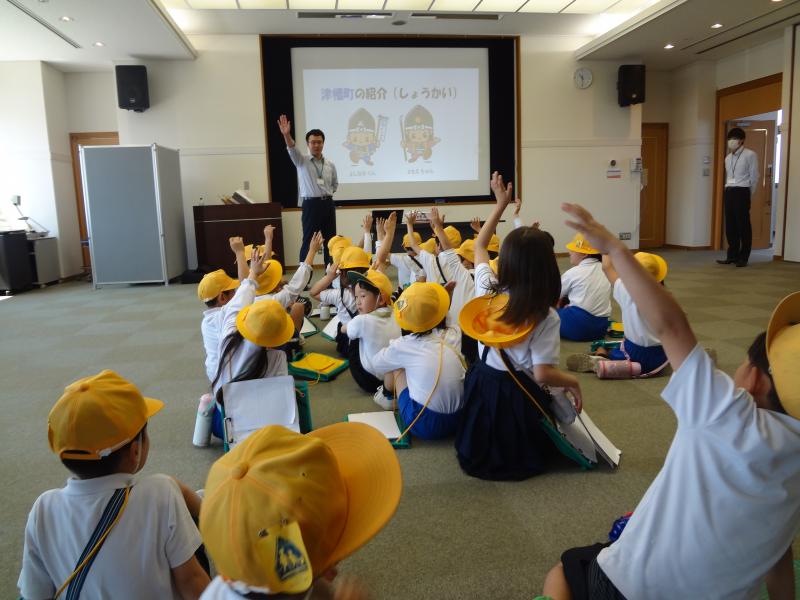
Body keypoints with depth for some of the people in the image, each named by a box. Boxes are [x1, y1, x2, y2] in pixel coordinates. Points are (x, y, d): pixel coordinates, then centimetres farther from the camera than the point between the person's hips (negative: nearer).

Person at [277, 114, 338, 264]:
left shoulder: (330, 165, 10)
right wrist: (287, 135, -40)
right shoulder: (301, 161, -2)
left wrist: (327, 193, 8)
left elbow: (335, 184, 25)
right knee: (308, 241, -2)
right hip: (311, 205, -4)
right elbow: (292, 149, -22)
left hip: (328, 204, 4)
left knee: (330, 240, 9)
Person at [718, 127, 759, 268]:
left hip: (741, 192, -6)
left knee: (743, 225, -4)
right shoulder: (728, 158, 15)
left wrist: (748, 195, 2)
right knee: (730, 225, 6)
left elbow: (754, 177, -2)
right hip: (729, 192, 6)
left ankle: (743, 258, 2)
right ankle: (732, 255, 13)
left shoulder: (750, 155, -4)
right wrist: (728, 191, 10)